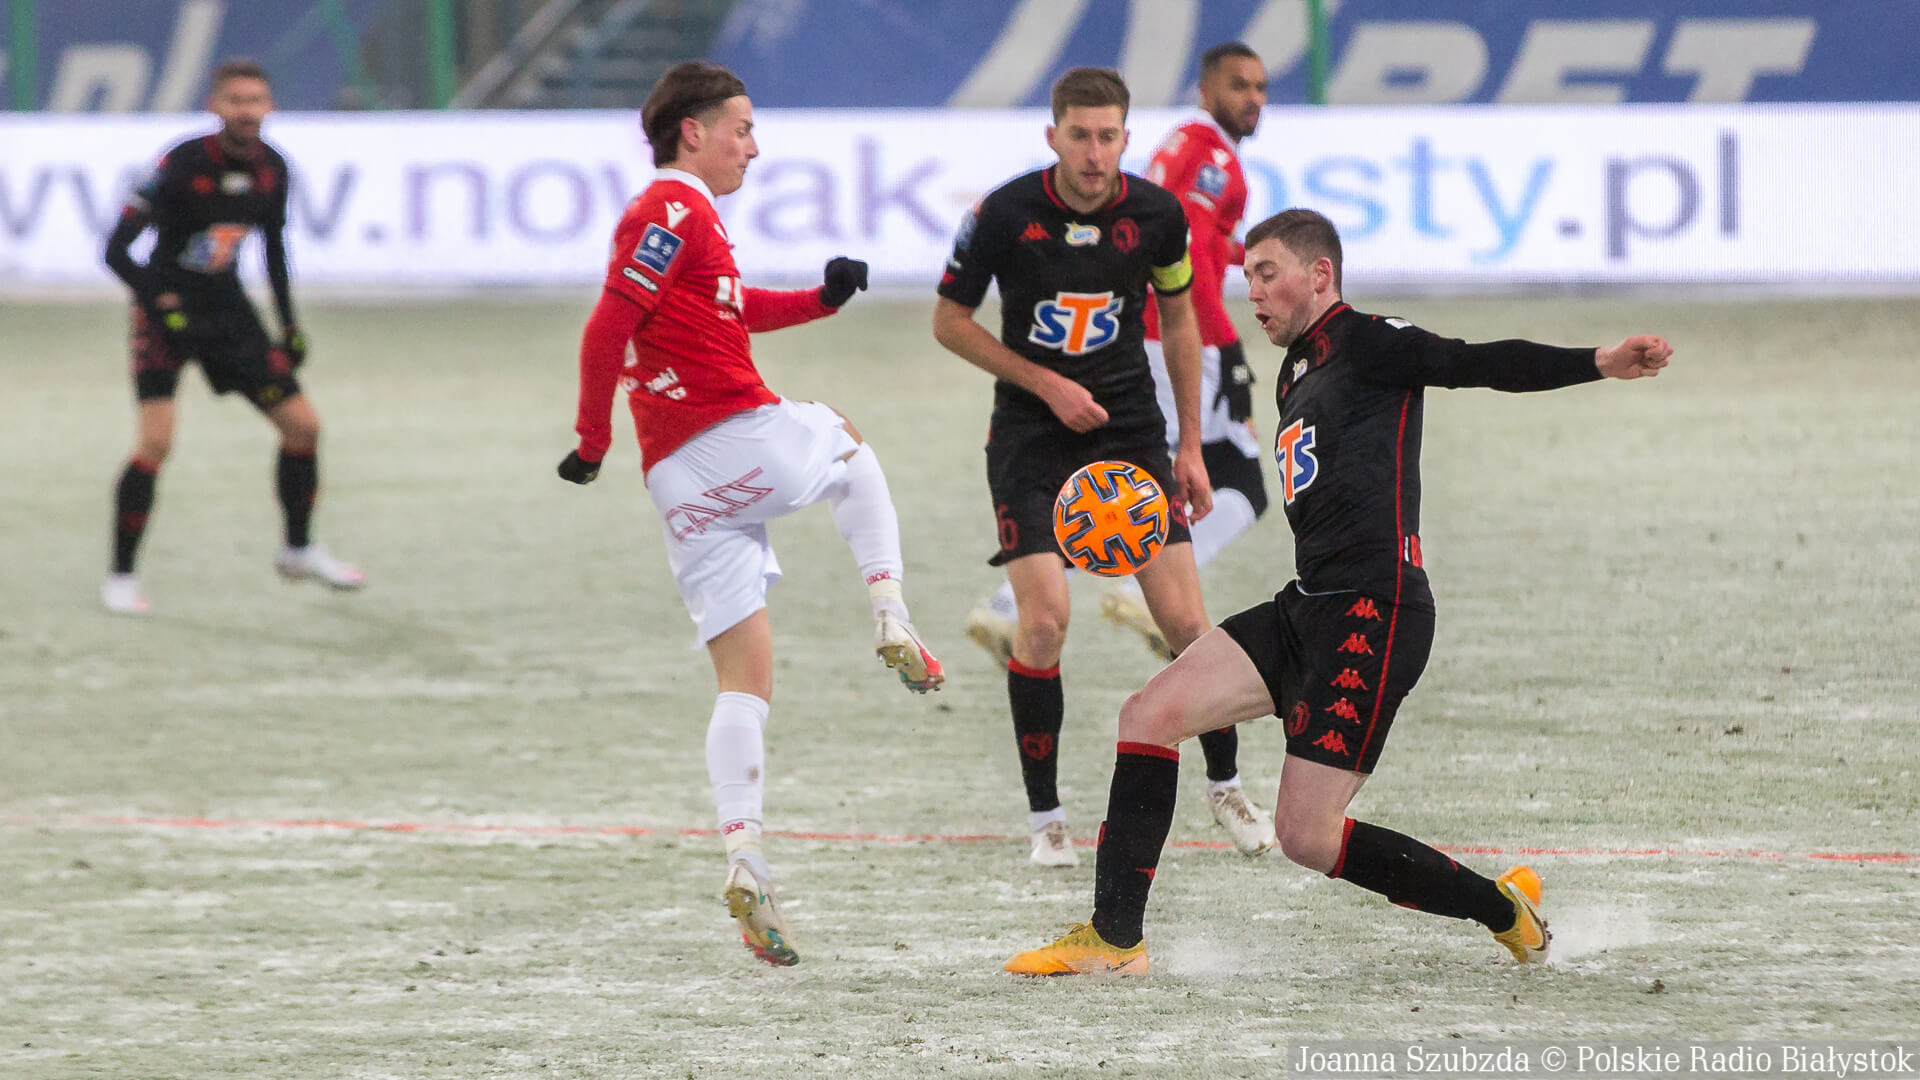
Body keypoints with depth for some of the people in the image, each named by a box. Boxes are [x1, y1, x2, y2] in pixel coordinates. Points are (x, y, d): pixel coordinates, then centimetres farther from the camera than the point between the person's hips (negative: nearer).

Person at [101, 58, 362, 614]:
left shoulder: (271, 169, -3)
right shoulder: (183, 164, -21)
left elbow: (274, 247, 14)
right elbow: (117, 249, -20)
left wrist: (290, 325, 12)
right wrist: (163, 304, -29)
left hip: (228, 312, 6)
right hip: (167, 310, -6)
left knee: (302, 423, 5)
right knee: (155, 442, -19)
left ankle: (299, 549, 26)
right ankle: (120, 575, -5)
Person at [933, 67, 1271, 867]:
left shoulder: (1157, 215, -6)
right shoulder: (1004, 215, -14)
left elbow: (1178, 319, 9)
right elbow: (950, 322, -3)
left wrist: (1190, 447, 8)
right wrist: (1047, 384, -13)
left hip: (1130, 426, 2)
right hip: (1031, 436, -2)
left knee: (1183, 619, -4)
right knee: (1044, 619, -15)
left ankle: (1226, 785, 18)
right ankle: (1045, 815, -2)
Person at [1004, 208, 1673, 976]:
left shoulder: (1364, 343, -5)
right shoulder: (1296, 375, 22)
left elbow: (1478, 364, -17)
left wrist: (1598, 363, -34)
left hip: (1374, 611, -9)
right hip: (1309, 609, 9)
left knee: (1307, 837, -10)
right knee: (1150, 714, 0)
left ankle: (1502, 908, 6)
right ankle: (1113, 939, 4)